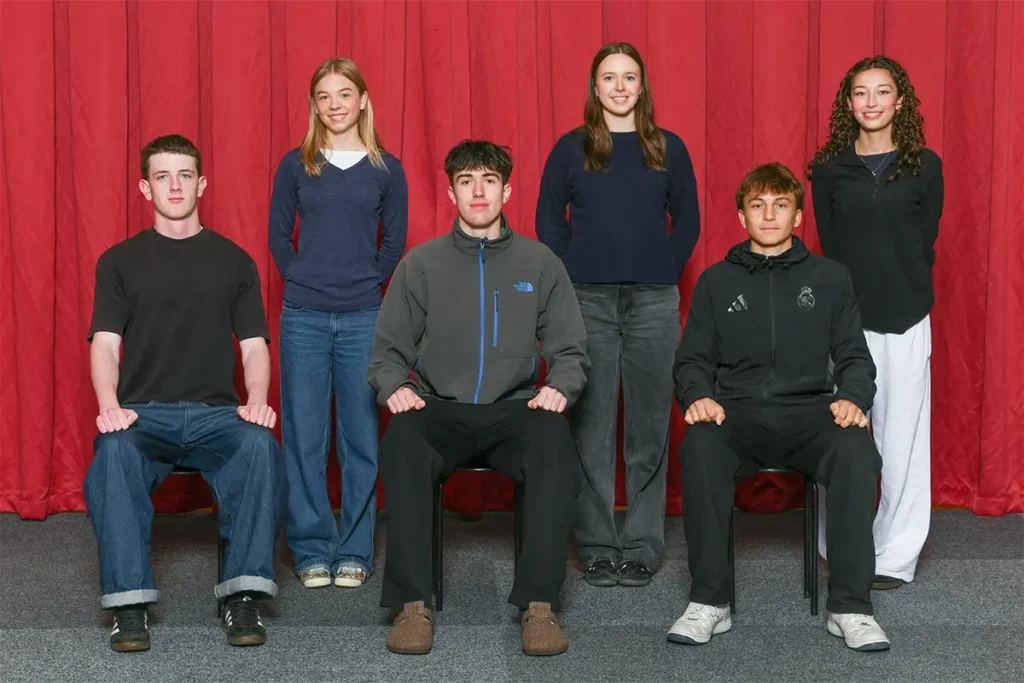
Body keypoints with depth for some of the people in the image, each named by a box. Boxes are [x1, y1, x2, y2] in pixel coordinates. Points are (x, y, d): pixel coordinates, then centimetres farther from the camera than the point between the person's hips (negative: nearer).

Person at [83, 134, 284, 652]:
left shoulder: (234, 261, 16)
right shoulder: (119, 261, 15)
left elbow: (254, 346, 10)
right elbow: (105, 343, 5)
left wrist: (256, 400, -11)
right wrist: (109, 405, -15)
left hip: (216, 414, 1)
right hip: (142, 413, 0)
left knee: (260, 445, -33)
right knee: (113, 453, -35)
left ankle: (243, 595, -28)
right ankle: (129, 603, -30)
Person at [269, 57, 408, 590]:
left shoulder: (386, 169, 5)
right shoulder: (295, 165, 5)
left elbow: (394, 242, 10)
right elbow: (278, 236, 9)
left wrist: (364, 283, 4)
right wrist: (305, 281, 3)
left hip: (363, 320, 0)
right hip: (303, 320, 0)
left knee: (361, 437, 3)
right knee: (303, 438, 2)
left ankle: (355, 551, 14)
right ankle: (311, 550, 13)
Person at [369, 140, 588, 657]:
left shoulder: (540, 262, 11)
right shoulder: (420, 264, 10)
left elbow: (569, 350, 10)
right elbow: (389, 350, 9)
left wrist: (559, 386, -11)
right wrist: (395, 386, -12)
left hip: (516, 410, 0)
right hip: (440, 410, 0)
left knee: (555, 446, -34)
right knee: (401, 445, -34)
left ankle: (539, 604, -29)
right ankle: (413, 604, -28)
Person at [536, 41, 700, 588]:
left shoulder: (669, 149, 8)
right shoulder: (571, 148, 6)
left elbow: (687, 222, 12)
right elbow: (548, 220, 8)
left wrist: (663, 274, 2)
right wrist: (570, 276, 0)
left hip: (654, 303, 1)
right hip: (588, 302, -1)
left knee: (649, 424, 3)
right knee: (591, 425, 1)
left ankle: (643, 546, 12)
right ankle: (596, 547, 9)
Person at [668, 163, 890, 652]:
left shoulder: (830, 278, 15)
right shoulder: (716, 281, 15)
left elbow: (854, 357, 13)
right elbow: (692, 359, 12)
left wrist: (852, 397, -9)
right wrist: (698, 395, -10)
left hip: (809, 411, 0)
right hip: (736, 413, 0)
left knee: (856, 451, -34)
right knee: (700, 447, -35)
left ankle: (850, 606, -24)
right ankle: (709, 602, -25)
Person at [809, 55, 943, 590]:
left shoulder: (925, 167, 5)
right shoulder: (829, 169, 6)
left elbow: (924, 244, 6)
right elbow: (829, 245, 6)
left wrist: (904, 296, 1)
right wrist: (853, 296, -1)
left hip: (905, 321, 0)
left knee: (903, 438, 3)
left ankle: (895, 556, 12)